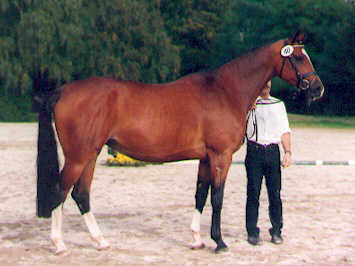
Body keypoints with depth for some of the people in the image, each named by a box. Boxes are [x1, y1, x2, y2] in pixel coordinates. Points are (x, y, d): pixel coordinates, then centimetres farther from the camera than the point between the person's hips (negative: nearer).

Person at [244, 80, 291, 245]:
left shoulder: (278, 104, 15)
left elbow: (285, 131, 13)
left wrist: (288, 152, 1)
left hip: (273, 151, 2)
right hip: (254, 150, -2)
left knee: (275, 193, 2)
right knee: (253, 193, -1)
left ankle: (276, 231, 12)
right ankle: (252, 232, 7)